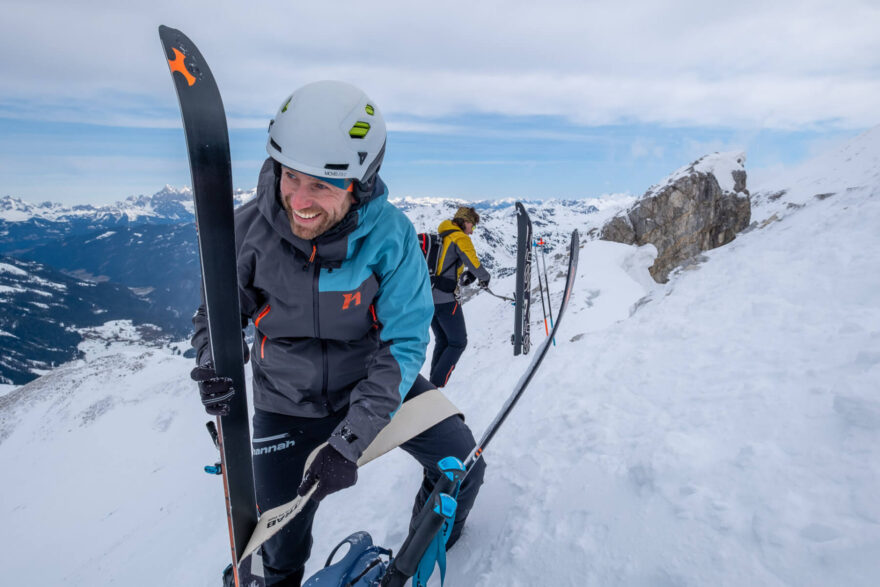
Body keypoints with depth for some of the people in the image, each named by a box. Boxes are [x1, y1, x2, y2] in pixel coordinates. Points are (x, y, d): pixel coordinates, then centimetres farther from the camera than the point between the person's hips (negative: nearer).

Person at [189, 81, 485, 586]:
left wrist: (350, 440, -29)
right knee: (282, 542, 9)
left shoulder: (389, 234, -24)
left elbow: (403, 344, -23)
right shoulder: (249, 227, -19)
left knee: (462, 466, 0)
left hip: (376, 382, 0)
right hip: (288, 402, 1)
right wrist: (213, 368, -24)